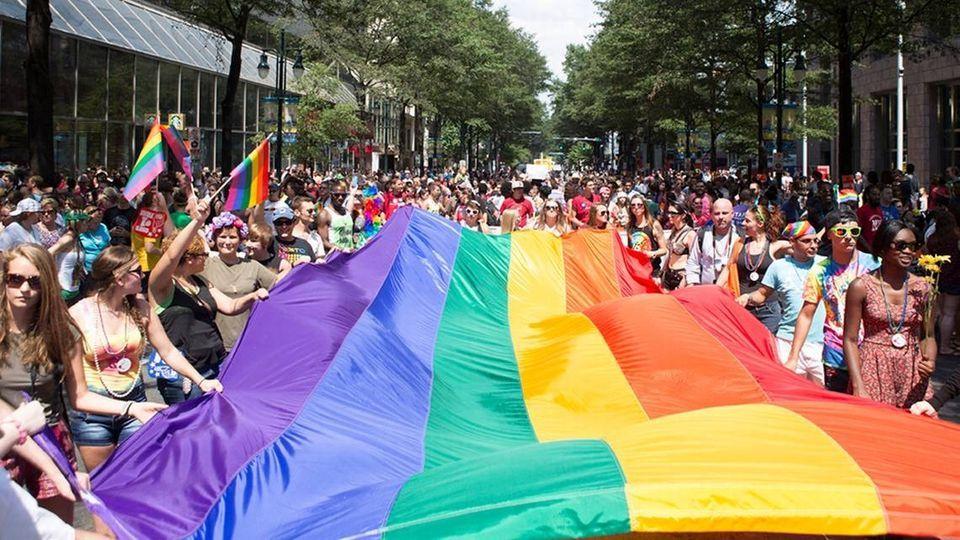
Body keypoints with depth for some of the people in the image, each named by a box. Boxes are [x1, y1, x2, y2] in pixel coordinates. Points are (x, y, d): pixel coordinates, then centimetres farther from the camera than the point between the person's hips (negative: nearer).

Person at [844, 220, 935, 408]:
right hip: (874, 371, -2)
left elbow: (927, 336, 12)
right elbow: (850, 339, -4)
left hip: (912, 374, 3)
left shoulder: (922, 288, 4)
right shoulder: (861, 286, -4)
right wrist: (858, 387, -12)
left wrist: (930, 361, -10)